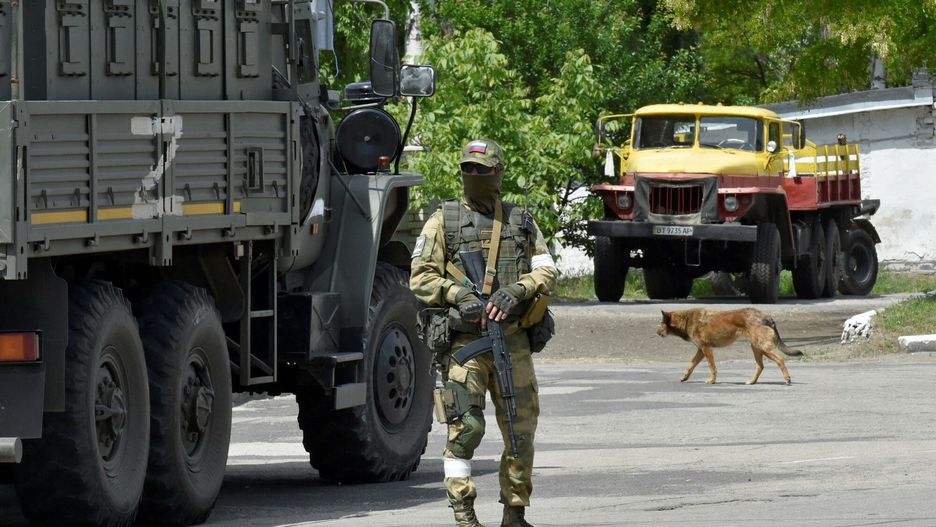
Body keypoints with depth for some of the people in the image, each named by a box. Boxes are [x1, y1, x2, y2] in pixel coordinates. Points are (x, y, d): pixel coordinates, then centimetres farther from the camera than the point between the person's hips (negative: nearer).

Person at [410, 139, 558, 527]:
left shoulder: (522, 222, 14)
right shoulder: (443, 221, 6)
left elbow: (547, 273, 8)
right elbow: (421, 278, 1)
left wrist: (516, 290, -12)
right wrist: (459, 296, -15)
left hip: (512, 339, 3)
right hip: (464, 339, -3)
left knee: (521, 429, 4)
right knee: (466, 426, -13)